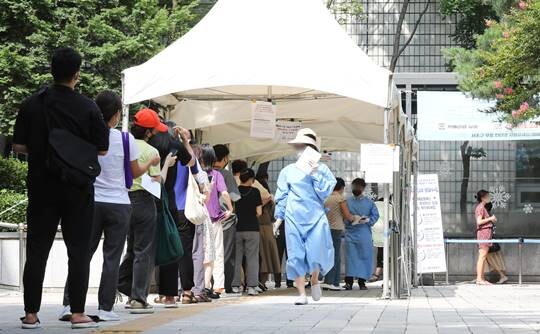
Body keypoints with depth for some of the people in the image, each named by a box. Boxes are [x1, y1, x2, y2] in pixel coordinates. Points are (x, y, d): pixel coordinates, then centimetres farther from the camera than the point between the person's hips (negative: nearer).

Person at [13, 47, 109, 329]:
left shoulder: (31, 105, -2)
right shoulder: (88, 108, -7)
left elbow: (18, 146, 0)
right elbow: (102, 149, -2)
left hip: (41, 187, 2)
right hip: (78, 189, -2)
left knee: (37, 250, 6)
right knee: (78, 250, 5)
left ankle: (31, 314, 5)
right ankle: (78, 314, 3)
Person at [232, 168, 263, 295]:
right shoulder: (255, 192, -5)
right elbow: (259, 212, -6)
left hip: (236, 228, 2)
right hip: (252, 228, -2)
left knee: (236, 258, 8)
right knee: (252, 258, 2)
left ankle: (235, 285, 7)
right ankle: (251, 286, -3)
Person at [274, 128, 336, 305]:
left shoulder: (322, 169, 6)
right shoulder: (288, 171, 11)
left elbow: (325, 192, -2)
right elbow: (282, 196, 14)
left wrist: (315, 174, -10)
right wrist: (279, 216, 10)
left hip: (316, 217, -1)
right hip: (294, 218, 1)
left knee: (316, 254, -6)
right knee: (296, 255, -2)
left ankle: (315, 281, 25)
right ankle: (302, 294, 3)